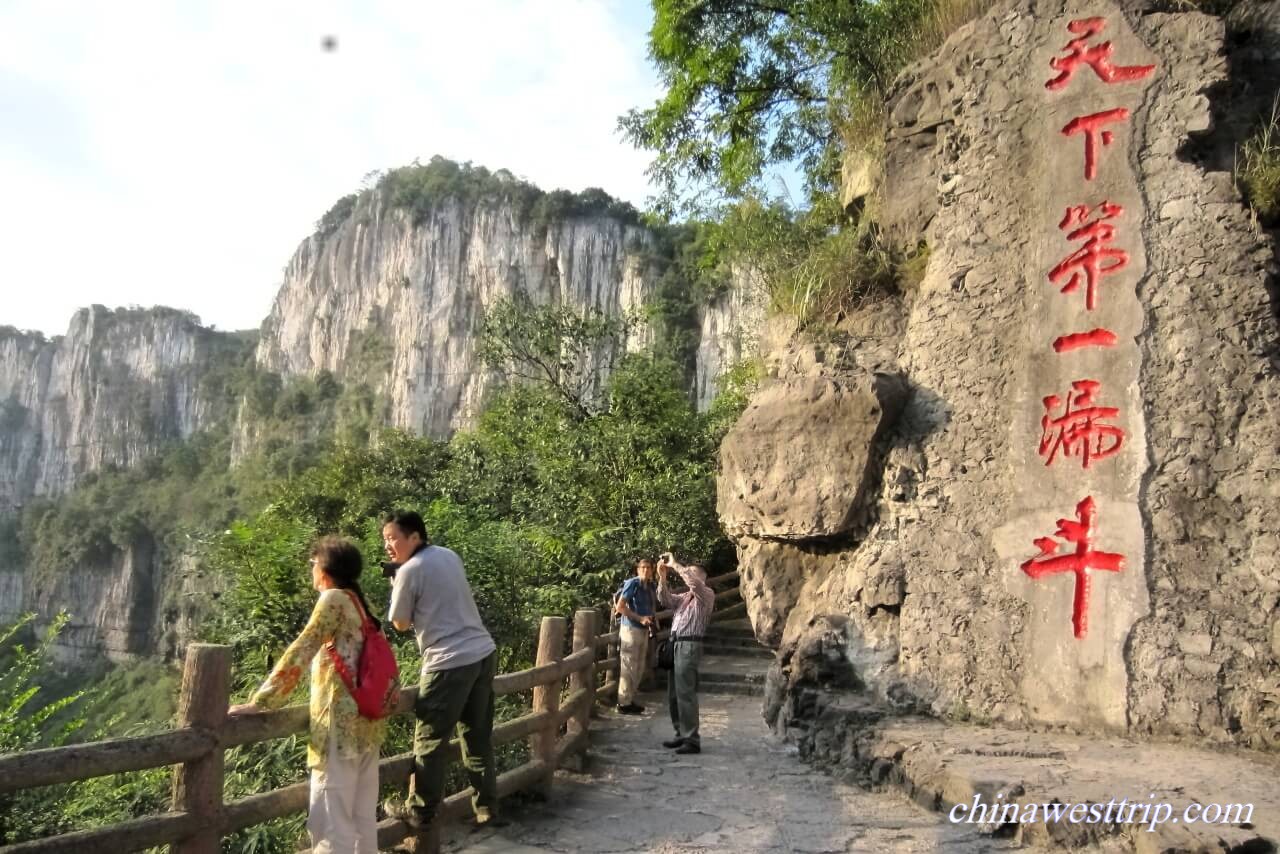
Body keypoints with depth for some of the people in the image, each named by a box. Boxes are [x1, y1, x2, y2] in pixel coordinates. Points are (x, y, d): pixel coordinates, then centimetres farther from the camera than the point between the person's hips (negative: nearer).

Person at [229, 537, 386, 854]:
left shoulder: (334, 599, -8)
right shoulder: (358, 602, 14)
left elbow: (298, 654, -14)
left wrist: (258, 703, -13)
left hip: (341, 724, -9)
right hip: (367, 721, 9)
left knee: (330, 823, -5)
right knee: (362, 819, 13)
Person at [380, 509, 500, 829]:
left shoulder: (409, 571, -10)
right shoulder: (450, 556, 12)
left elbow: (401, 623, 2)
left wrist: (396, 586, 11)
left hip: (450, 663, -8)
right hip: (484, 652, 8)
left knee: (430, 740, 8)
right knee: (478, 736, 16)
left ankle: (420, 811, 19)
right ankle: (487, 806, 23)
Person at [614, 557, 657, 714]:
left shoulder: (650, 586, 10)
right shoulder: (632, 583, -12)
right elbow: (620, 607, -15)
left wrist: (650, 621, 7)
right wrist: (640, 618, -17)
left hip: (643, 630, 8)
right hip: (631, 629, -8)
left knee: (639, 668, 13)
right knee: (629, 668, -3)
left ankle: (630, 699, 23)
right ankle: (624, 703, 3)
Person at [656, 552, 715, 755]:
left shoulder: (706, 594, -2)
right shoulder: (684, 597, 21)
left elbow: (693, 582, -21)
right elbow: (666, 600, 8)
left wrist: (675, 564, -15)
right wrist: (662, 576, -2)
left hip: (689, 646, -9)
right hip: (676, 644, 9)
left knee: (685, 694, -12)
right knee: (673, 695, 12)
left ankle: (692, 740, -10)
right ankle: (681, 734, 21)